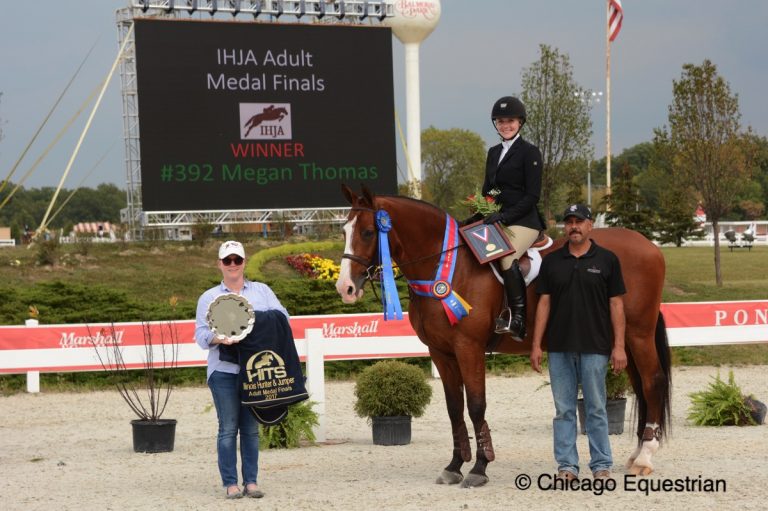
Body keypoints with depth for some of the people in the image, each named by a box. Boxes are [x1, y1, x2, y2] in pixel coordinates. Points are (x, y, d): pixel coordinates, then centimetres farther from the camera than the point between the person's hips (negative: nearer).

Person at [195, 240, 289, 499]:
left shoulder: (262, 291, 12)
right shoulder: (209, 297, 9)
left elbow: (281, 316, 7)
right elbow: (200, 333, 2)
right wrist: (218, 338, -19)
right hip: (224, 370, -1)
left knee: (251, 428, 5)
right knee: (228, 428, -2)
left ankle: (251, 481, 9)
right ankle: (230, 483, 1)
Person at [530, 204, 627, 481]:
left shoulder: (607, 260, 1)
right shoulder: (552, 261, 7)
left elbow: (616, 305, 0)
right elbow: (544, 303, 7)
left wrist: (619, 346, -7)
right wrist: (536, 345, 1)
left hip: (594, 347, -2)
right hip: (559, 347, 2)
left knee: (596, 409, 2)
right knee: (564, 410, 5)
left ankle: (601, 465, 9)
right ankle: (567, 466, 10)